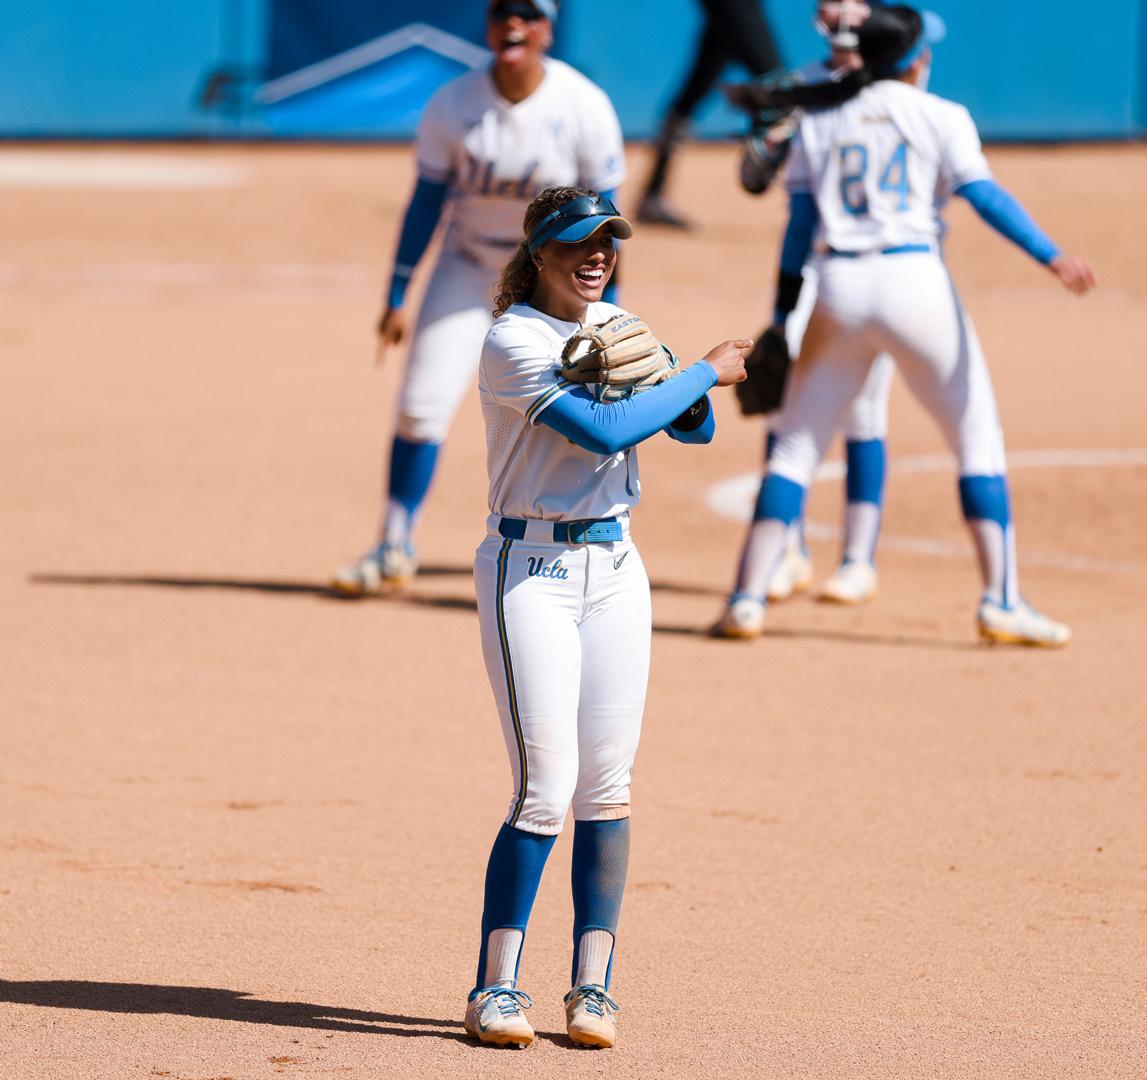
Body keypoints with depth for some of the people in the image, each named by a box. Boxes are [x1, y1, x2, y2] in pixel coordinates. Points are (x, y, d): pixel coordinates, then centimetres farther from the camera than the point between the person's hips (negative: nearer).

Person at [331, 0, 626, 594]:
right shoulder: (452, 106, -13)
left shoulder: (585, 107, -17)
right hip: (469, 271, 2)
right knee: (420, 407, -4)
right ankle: (394, 549, 7)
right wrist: (397, 298, -6)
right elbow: (425, 203, -5)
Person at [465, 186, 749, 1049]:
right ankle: (497, 987, -4)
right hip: (532, 571, -7)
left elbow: (695, 427, 11)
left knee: (607, 788, 4)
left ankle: (593, 987, 9)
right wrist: (706, 371, -14)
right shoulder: (514, 341, -14)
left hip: (615, 567, 7)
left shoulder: (613, 323, 10)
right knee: (546, 789, -11)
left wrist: (677, 387, -12)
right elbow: (604, 431, -24)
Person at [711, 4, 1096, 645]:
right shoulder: (941, 118, 4)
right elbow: (982, 194, -10)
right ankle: (1001, 601, -1)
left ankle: (748, 599, 3)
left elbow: (799, 227, 10)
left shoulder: (820, 123, 14)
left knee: (798, 445, 11)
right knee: (979, 440, 7)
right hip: (914, 280, -3)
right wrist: (1051, 256, -18)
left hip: (839, 287, 3)